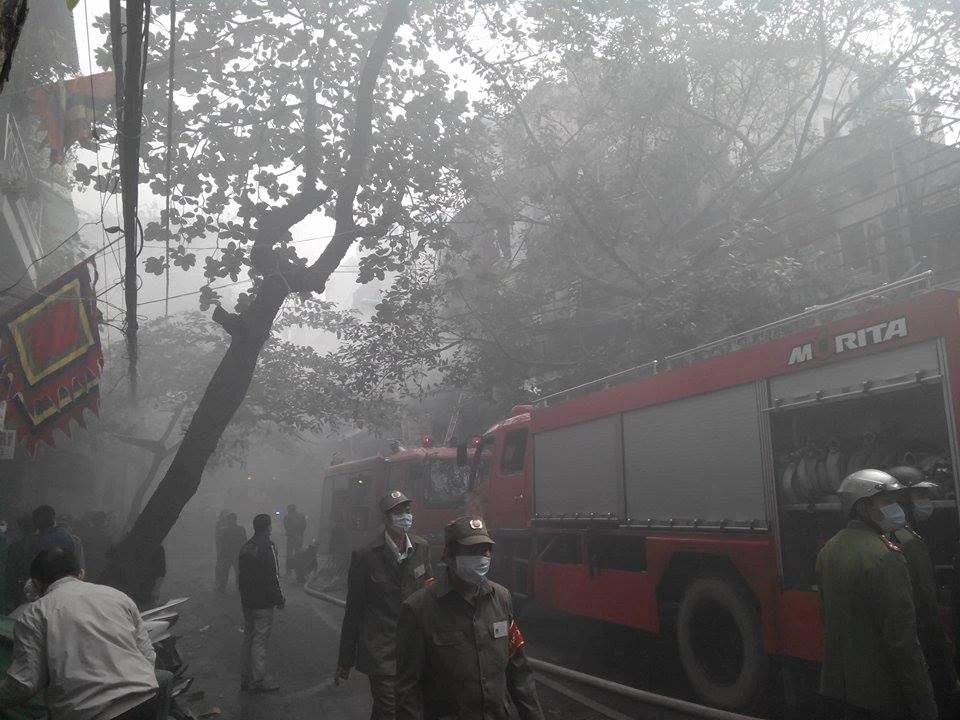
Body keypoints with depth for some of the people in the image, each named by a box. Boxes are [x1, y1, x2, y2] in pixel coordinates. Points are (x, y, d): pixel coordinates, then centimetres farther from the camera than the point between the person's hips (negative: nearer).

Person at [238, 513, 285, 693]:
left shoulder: (245, 547, 8)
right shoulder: (268, 546, -17)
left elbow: (240, 575, 14)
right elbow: (273, 576, -18)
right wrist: (280, 599, -8)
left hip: (247, 602, 8)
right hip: (263, 602, -8)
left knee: (248, 639, 15)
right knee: (260, 641, -2)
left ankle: (245, 678, 23)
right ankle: (258, 681, 3)